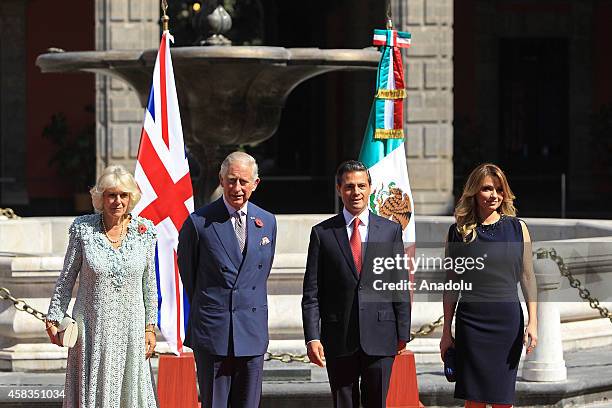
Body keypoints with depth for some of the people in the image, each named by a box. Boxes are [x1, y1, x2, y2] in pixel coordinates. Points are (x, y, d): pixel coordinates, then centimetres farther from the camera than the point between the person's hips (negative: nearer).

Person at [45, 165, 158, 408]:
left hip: (130, 328, 1)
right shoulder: (83, 228, -4)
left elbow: (149, 284, 7)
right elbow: (66, 279, 4)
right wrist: (54, 319, 3)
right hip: (92, 327, -1)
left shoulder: (144, 230, 1)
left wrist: (150, 327, 6)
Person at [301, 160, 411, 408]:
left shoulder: (391, 230, 7)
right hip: (338, 339, 0)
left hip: (380, 339, 0)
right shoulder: (322, 233, 4)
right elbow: (311, 292, 2)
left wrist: (403, 333, 3)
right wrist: (312, 338, -7)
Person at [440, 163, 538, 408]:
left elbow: (527, 277, 6)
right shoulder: (458, 232, 3)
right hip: (471, 321, 0)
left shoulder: (517, 228, 4)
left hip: (508, 320, 0)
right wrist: (446, 331, 5)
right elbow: (451, 285, 7)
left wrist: (532, 322, -2)